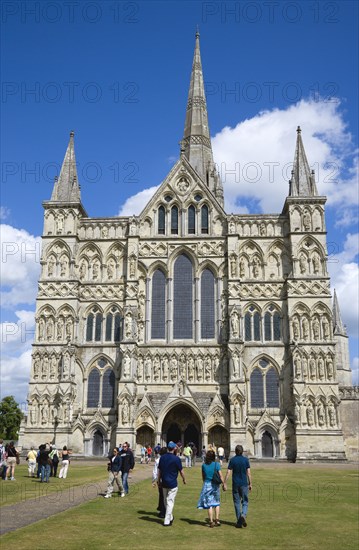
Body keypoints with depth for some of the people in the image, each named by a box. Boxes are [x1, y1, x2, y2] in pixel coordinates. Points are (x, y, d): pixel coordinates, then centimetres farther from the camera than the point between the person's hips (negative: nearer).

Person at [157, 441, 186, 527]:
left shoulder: (162, 457, 1)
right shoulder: (176, 458, -13)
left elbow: (159, 470, 6)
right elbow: (181, 471, -5)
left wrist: (158, 480, 18)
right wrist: (184, 479, 12)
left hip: (164, 483, 5)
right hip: (172, 483, -5)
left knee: (166, 501, 18)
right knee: (170, 502, 1)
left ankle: (170, 518, 33)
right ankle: (167, 521, 2)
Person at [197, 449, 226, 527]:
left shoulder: (204, 465, -1)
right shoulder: (216, 464, -8)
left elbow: (203, 477, 9)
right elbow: (221, 476, -8)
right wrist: (224, 484, 0)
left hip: (207, 485, 1)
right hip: (215, 485, -1)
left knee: (209, 504, 7)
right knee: (217, 503, 16)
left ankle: (211, 522, 7)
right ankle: (217, 520, 10)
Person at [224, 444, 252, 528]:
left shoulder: (232, 460, -3)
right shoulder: (246, 460, -2)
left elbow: (228, 473, -6)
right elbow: (248, 473, -3)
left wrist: (224, 483, -1)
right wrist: (250, 484, 5)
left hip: (235, 484, 0)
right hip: (244, 484, 0)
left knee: (237, 502, 9)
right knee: (245, 502, 9)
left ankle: (239, 522, 9)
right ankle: (243, 515, -17)